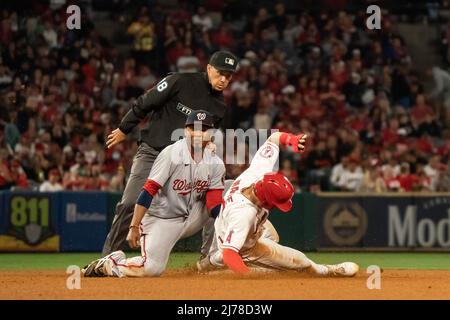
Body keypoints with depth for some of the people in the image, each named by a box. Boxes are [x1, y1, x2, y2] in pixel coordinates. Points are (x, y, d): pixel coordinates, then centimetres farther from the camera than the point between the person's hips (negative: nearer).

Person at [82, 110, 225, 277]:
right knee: (152, 268, -23)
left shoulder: (215, 164, -5)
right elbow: (148, 191, -22)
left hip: (191, 217, 5)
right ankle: (109, 263, 5)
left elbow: (214, 205, -10)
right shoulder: (171, 155, -19)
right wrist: (134, 227, -28)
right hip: (161, 218, -5)